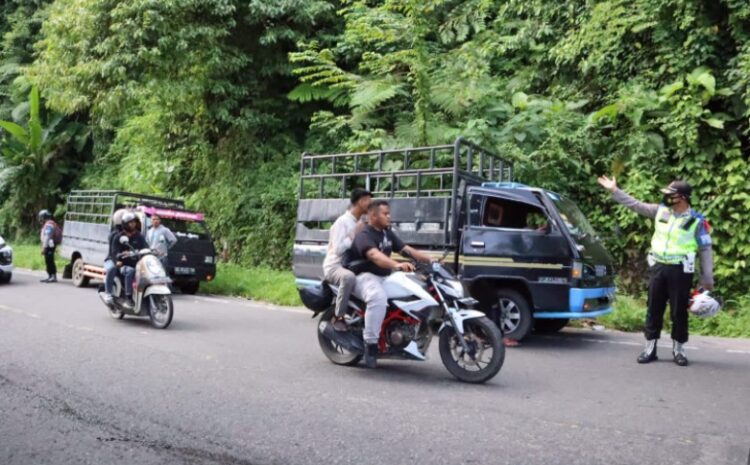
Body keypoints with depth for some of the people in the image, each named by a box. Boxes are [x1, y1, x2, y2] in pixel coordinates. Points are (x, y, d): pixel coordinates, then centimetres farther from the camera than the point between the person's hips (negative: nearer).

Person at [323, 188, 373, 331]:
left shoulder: (361, 222, 14)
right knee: (349, 277, -40)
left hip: (352, 265, 9)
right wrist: (354, 233, -19)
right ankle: (338, 317, -25)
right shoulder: (342, 221, -12)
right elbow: (338, 249, -22)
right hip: (335, 266, -9)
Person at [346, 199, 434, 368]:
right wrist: (397, 265, -53)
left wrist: (430, 260, -4)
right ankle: (370, 343, -30)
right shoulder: (364, 235, -16)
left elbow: (406, 249, 9)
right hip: (364, 276, -9)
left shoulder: (387, 233, 13)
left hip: (384, 277, 9)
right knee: (379, 298, -39)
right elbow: (374, 255, -35)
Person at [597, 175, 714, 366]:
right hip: (657, 267, 4)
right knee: (654, 310, 8)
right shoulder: (661, 211, 3)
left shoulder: (697, 221, -7)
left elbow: (706, 250, -2)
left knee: (679, 312, 5)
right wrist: (614, 190, 6)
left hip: (680, 271, -4)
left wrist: (707, 278, -3)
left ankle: (678, 349, 19)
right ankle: (650, 348, 15)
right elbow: (636, 205, 10)